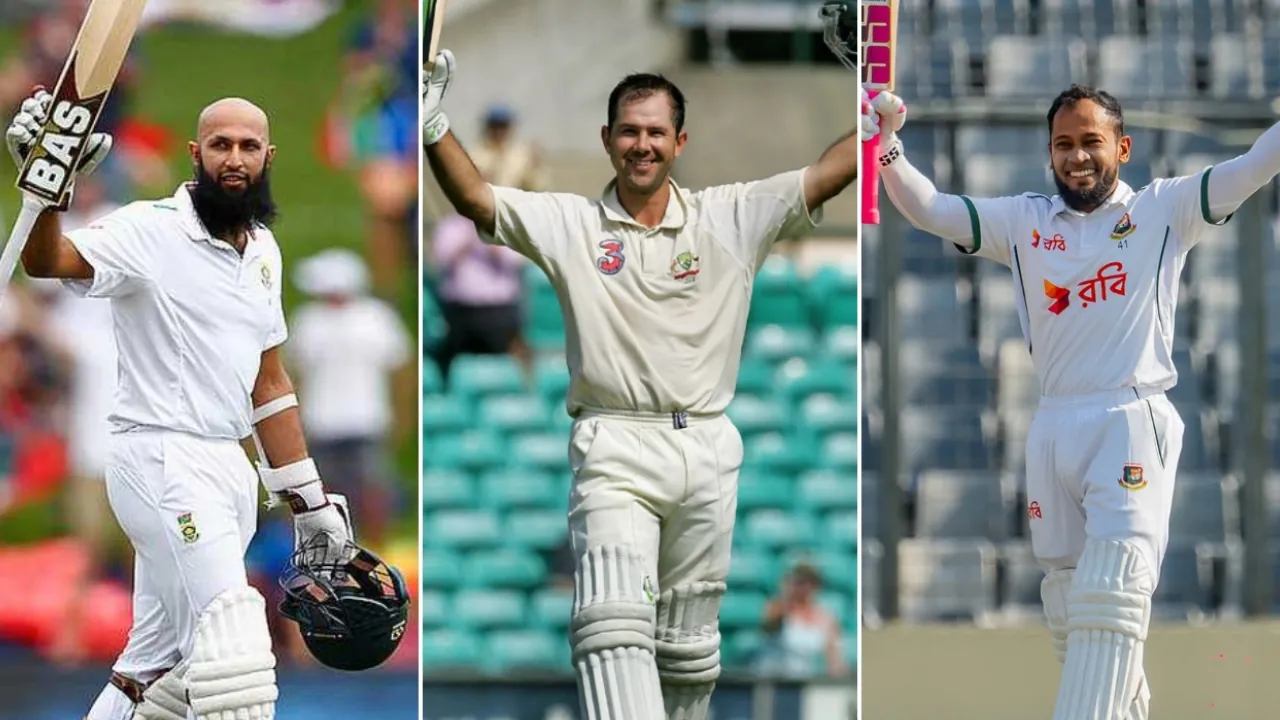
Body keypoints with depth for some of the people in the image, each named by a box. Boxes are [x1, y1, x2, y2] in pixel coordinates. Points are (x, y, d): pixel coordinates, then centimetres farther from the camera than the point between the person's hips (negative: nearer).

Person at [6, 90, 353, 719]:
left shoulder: (262, 251, 14)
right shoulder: (152, 231, -10)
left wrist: (307, 500, 21)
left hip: (225, 467, 8)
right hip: (160, 458, -8)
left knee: (158, 666, 12)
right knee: (234, 643, -19)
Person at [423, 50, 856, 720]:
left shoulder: (732, 218, 7)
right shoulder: (569, 223, 4)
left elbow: (831, 172, 3)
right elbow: (475, 199, -5)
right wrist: (434, 129, -20)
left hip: (707, 453, 3)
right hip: (613, 447, -3)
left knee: (689, 641, 12)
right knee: (614, 621, -21)